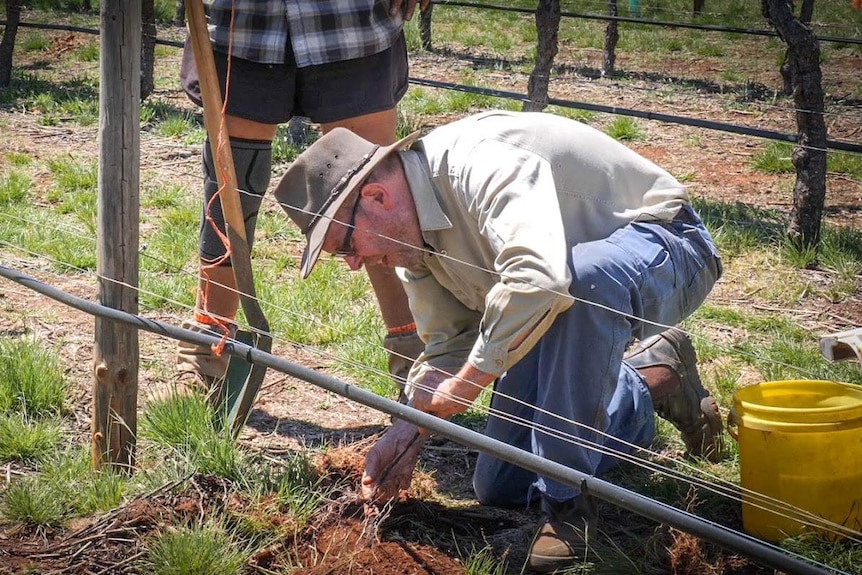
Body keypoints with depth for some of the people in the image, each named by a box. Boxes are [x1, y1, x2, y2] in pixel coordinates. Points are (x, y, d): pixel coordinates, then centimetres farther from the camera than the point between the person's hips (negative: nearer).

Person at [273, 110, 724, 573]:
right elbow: (449, 343, 5)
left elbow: (537, 278, -48)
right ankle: (654, 377, 23)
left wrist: (465, 383, -35)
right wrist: (407, 431, -9)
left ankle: (566, 500, -27)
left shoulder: (483, 163, -33)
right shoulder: (415, 233, -3)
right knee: (499, 489, 6)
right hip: (578, 311, 9)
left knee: (581, 277, -44)